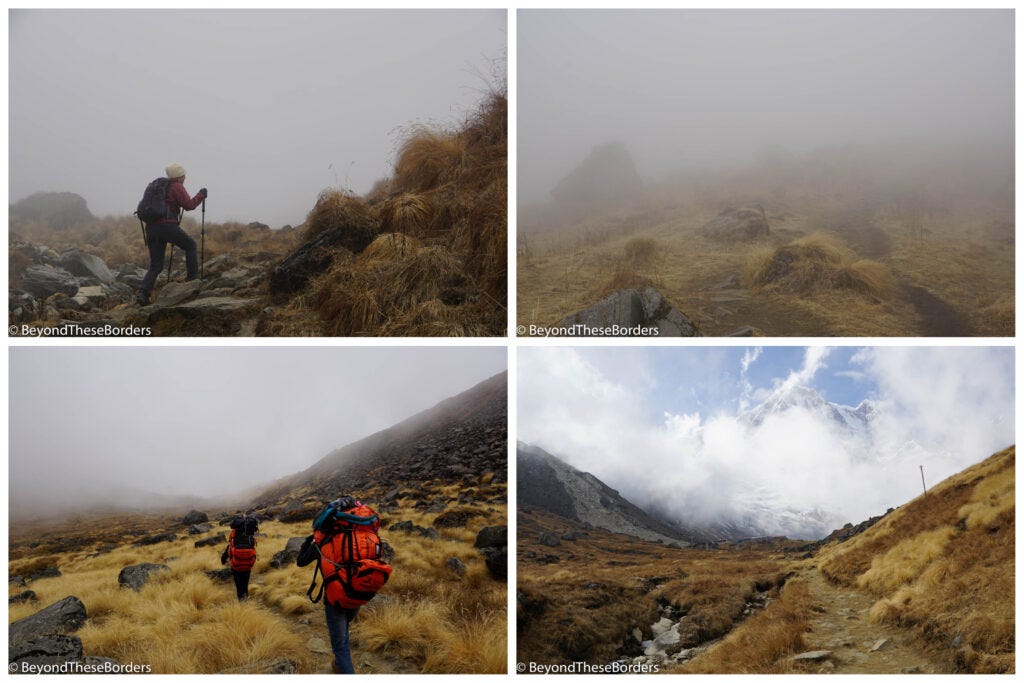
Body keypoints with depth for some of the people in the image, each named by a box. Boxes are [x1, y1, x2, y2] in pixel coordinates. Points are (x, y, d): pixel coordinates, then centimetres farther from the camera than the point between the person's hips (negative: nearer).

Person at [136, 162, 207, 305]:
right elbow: (188, 205, -7)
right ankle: (193, 277, 12)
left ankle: (143, 293, -11)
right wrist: (201, 195, 7)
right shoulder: (177, 187, 3)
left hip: (151, 226, 7)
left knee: (155, 266, 6)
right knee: (190, 245, 17)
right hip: (167, 225, -7)